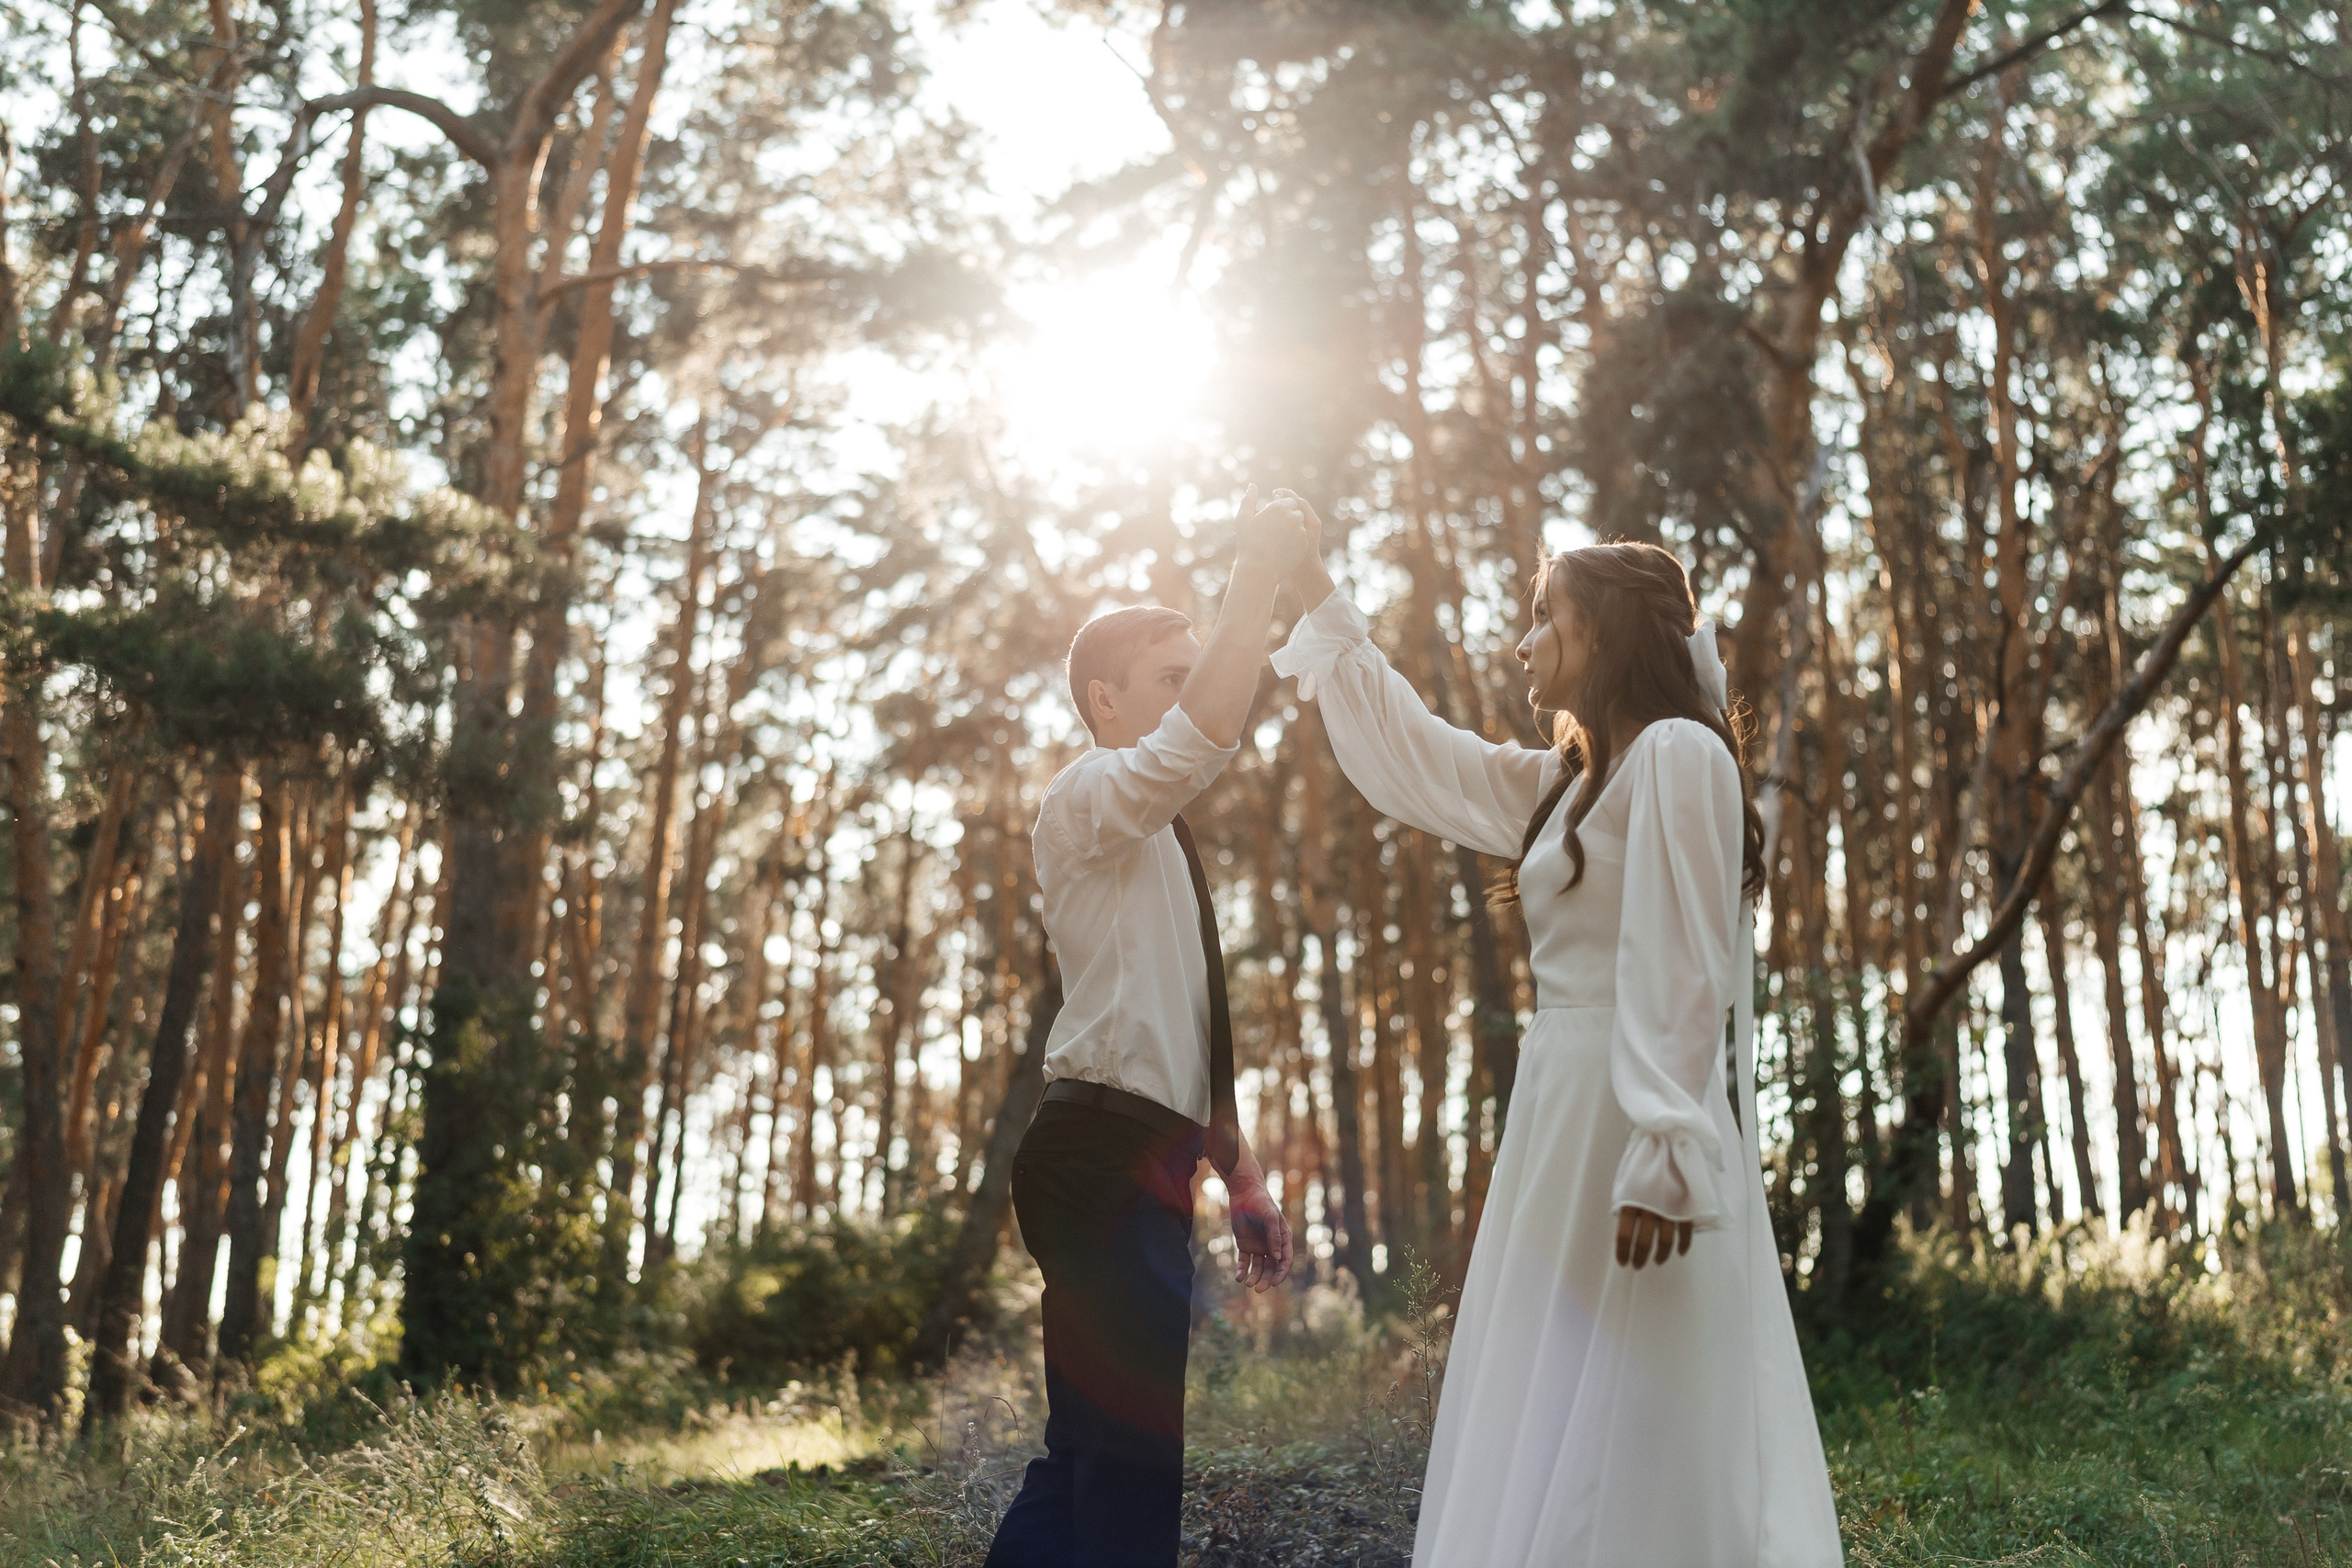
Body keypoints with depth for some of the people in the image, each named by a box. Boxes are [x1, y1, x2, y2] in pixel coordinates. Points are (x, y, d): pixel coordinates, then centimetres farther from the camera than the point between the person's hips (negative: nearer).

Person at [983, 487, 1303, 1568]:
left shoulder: (1167, 843, 23)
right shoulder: (1089, 798, -4)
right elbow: (1204, 735, -26)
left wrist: (1241, 1174, 21)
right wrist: (1259, 569, -18)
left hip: (1146, 1164, 10)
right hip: (1106, 1155, -10)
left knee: (1091, 1451, 13)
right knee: (1135, 1452, -11)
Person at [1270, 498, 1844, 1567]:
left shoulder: (1676, 753, -9)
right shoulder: (1568, 785, 18)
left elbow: (1684, 975, -17)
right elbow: (1411, 758, 28)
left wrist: (1664, 1159, -24)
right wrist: (1320, 605, 31)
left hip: (1637, 1127, -9)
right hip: (1564, 1115, 9)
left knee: (1622, 1454, -7)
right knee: (1554, 1456, 10)